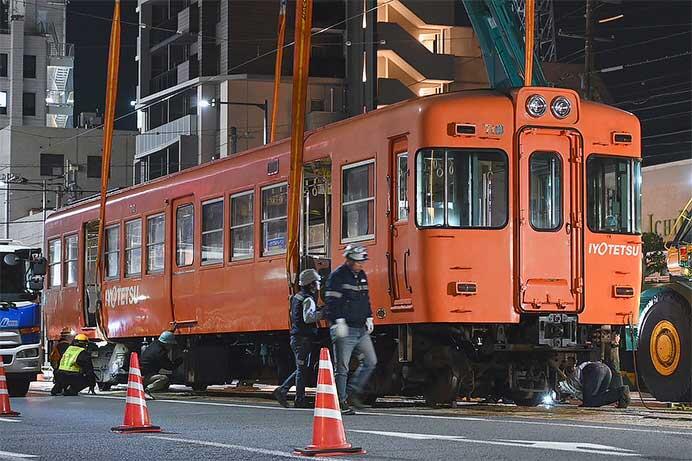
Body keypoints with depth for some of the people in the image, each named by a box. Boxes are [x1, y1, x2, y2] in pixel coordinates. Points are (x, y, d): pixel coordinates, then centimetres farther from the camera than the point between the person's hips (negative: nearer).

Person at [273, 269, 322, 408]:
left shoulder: (297, 297, 16)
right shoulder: (308, 299, -14)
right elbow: (308, 317, -28)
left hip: (296, 337, 9)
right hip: (304, 338, -9)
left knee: (301, 369, 15)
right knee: (302, 369, -4)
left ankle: (282, 391, 12)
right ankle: (300, 400, -2)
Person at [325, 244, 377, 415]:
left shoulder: (361, 276, 15)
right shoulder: (337, 276, -10)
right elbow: (332, 301, -17)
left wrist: (369, 318, 17)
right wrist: (339, 321, -23)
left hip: (361, 329, 8)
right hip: (345, 330, -8)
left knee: (370, 361, 5)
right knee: (342, 367, -3)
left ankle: (352, 392, 15)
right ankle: (341, 402, 2)